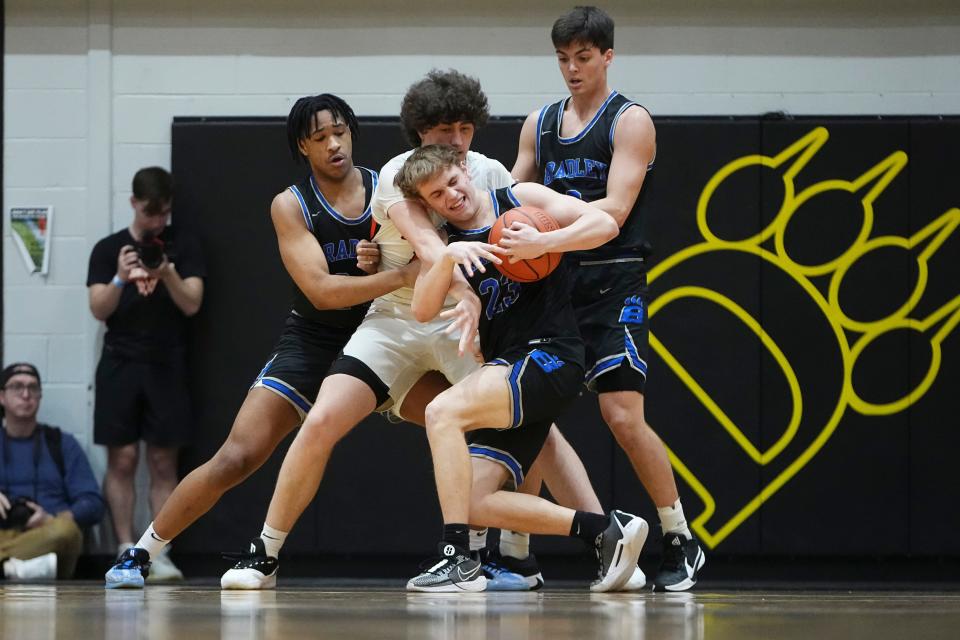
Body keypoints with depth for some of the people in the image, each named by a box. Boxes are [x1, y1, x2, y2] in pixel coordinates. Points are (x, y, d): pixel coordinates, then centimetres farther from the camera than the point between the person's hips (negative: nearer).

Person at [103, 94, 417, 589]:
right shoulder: (291, 206, -11)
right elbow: (321, 290, -23)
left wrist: (383, 259, -22)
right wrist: (401, 276, -36)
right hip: (311, 345, -2)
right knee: (235, 459, -13)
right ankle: (140, 554, 1)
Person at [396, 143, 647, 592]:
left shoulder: (521, 199, 2)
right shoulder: (445, 241, 13)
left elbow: (605, 224, -7)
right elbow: (423, 311, -4)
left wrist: (542, 243, -21)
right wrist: (449, 257, -20)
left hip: (550, 358, -7)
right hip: (506, 369, 7)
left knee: (443, 411, -28)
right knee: (473, 503, -5)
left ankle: (458, 558, -29)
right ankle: (605, 530, 1)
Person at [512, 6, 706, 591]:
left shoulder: (630, 121, -6)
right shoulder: (540, 124, 14)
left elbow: (614, 211, -17)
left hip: (613, 284, -6)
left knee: (623, 415, -15)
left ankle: (682, 543, -2)